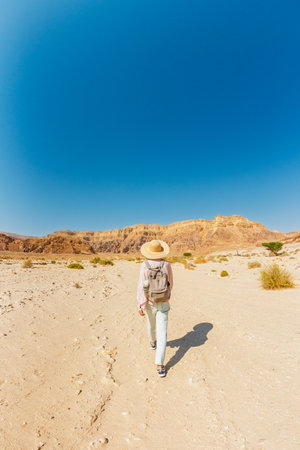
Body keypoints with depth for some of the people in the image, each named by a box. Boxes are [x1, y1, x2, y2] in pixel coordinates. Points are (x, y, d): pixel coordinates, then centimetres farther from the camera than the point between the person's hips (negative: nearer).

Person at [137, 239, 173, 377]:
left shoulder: (144, 265, -16)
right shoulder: (166, 264, -12)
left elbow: (141, 286, -19)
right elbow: (170, 283, 2)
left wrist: (140, 305, -14)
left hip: (149, 303, 1)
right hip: (163, 304, -1)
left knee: (151, 324, 28)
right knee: (162, 333, 5)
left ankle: (153, 343, 56)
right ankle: (159, 365, 5)